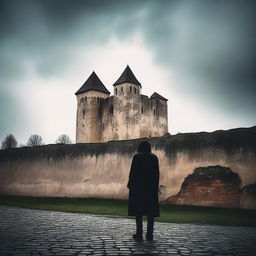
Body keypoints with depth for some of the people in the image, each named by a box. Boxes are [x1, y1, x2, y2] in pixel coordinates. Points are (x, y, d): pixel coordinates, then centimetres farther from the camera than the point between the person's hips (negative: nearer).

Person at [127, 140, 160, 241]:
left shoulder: (136, 157, -4)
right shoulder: (154, 157, 5)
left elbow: (132, 172, -7)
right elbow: (157, 174, 5)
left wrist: (130, 186, 2)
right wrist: (155, 187, 12)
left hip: (138, 186, -3)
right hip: (151, 187, 3)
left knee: (138, 210, 3)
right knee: (151, 210, 8)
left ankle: (139, 234, 1)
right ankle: (149, 234, 8)